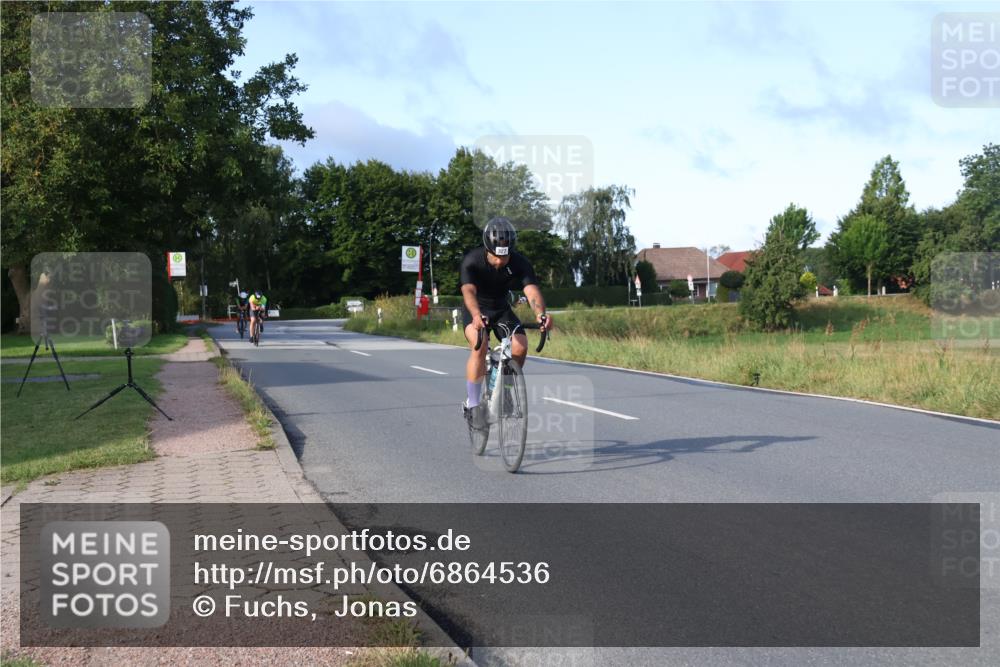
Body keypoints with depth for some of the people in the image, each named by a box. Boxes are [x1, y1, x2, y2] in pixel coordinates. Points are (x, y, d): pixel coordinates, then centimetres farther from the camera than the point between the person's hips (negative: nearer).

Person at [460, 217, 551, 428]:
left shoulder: (520, 263, -23)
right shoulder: (472, 260, -28)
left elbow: (532, 290, -37)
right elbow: (469, 291, -44)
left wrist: (541, 314, -59)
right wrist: (476, 315, -65)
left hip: (501, 309, 3)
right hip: (476, 310, -3)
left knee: (520, 346, -20)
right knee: (480, 345, -31)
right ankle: (472, 405, -19)